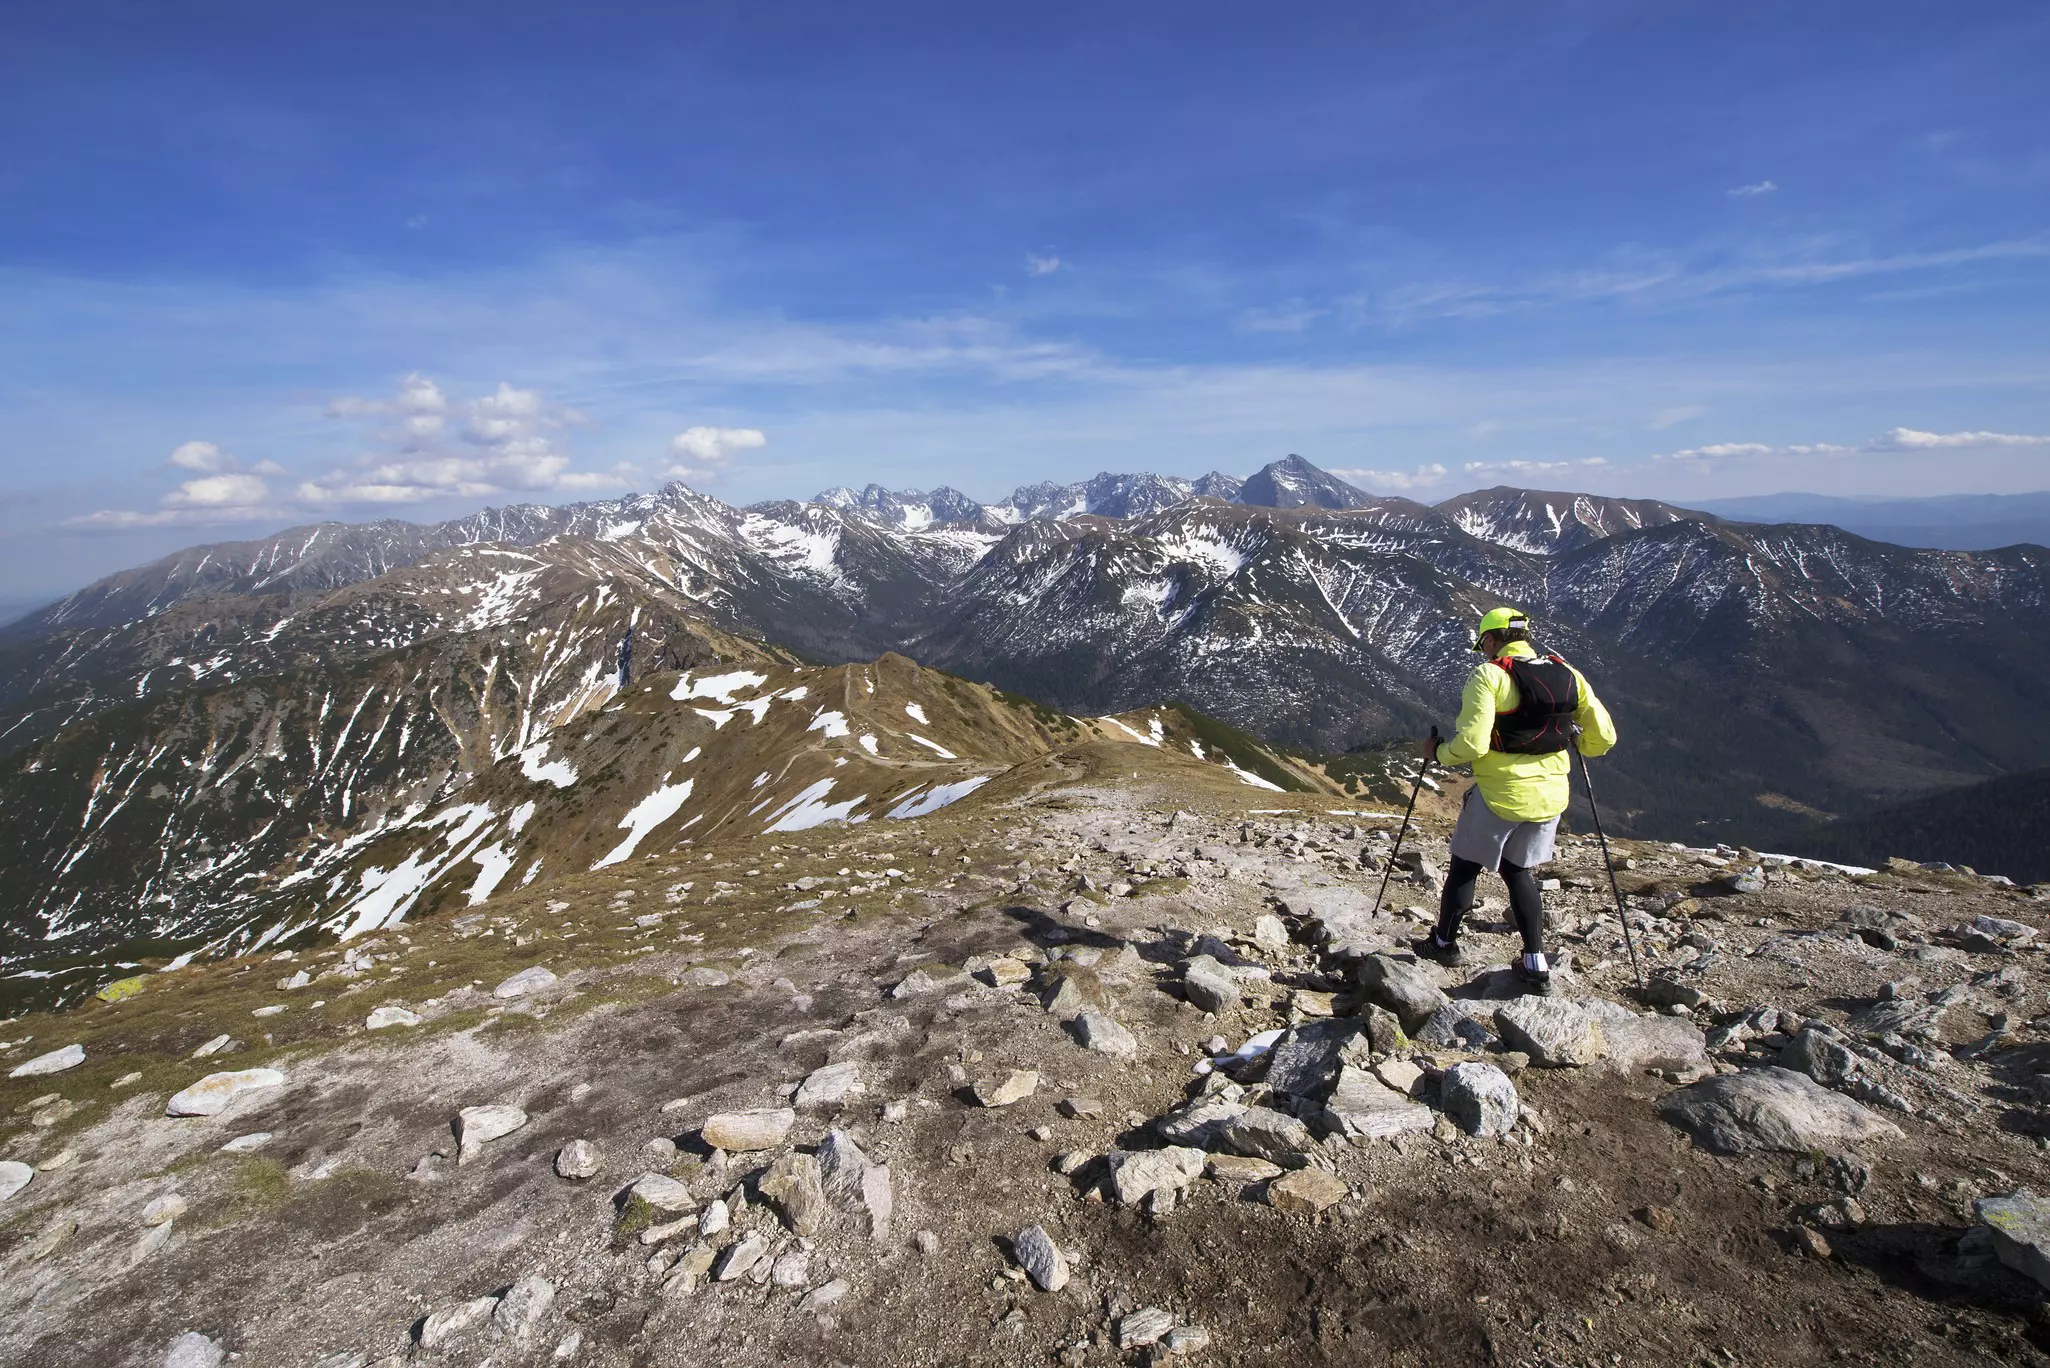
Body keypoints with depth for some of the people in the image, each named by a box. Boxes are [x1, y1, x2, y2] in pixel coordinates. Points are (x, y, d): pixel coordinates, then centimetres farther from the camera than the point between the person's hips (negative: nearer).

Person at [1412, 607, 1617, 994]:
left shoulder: (1489, 675, -15)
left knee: (1465, 866, 15)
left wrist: (1439, 753, -4)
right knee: (1519, 871, 21)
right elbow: (1603, 737, 5)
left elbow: (1471, 744, -23)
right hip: (1551, 794, 6)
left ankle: (1444, 942, 31)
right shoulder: (1568, 675, 2)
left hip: (1499, 794, -5)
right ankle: (1536, 965, 19)